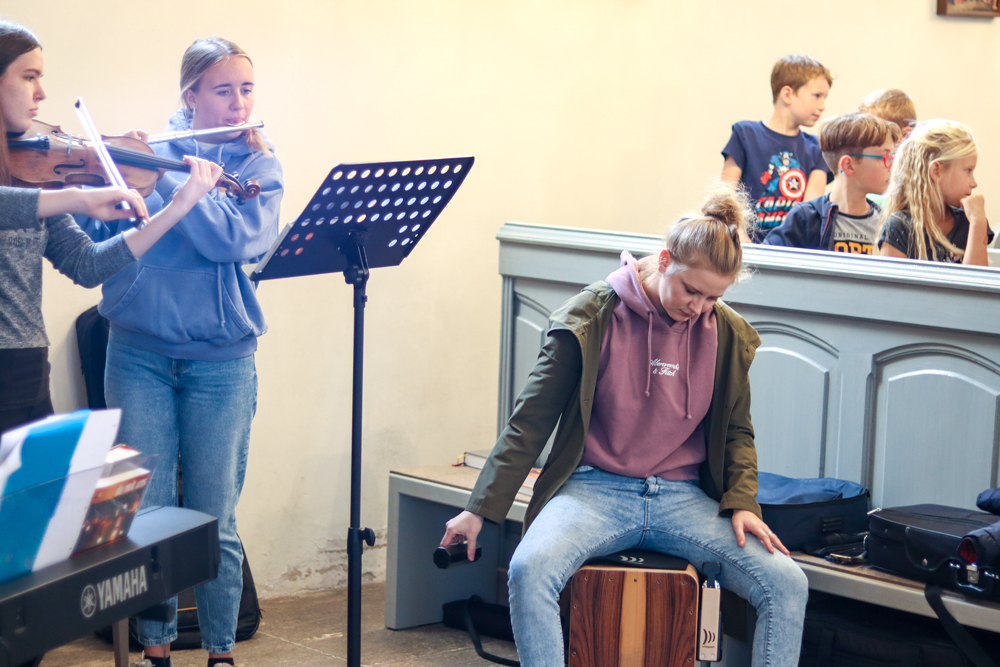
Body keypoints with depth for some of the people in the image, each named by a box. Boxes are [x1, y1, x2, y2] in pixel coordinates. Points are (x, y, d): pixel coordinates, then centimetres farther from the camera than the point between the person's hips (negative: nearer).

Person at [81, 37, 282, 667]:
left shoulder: (259, 166, 3)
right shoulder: (143, 148, 4)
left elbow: (234, 237, -17)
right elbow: (93, 236, 0)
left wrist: (160, 176, -20)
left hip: (220, 361, -1)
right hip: (140, 354, 1)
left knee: (214, 519, 4)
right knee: (146, 512, 5)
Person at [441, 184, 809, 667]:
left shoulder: (727, 335, 5)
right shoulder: (592, 317, -5)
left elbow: (736, 432, 18)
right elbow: (531, 421, 0)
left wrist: (743, 501, -1)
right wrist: (479, 509, -1)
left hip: (683, 498, 3)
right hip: (595, 490, -3)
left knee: (787, 584, -19)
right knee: (530, 569, -34)